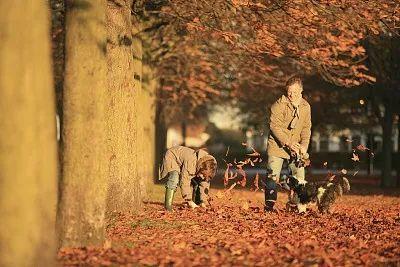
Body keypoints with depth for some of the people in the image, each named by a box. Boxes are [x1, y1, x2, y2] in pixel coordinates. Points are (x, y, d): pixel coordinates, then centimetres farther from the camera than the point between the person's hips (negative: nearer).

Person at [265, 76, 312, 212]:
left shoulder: (306, 106, 5)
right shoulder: (279, 104, -12)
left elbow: (306, 128, 9)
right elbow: (274, 126, -16)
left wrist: (304, 145, -8)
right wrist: (289, 143, -23)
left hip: (296, 148, 4)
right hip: (277, 145, -4)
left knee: (300, 177, 0)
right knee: (273, 176, -8)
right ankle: (269, 205, -2)